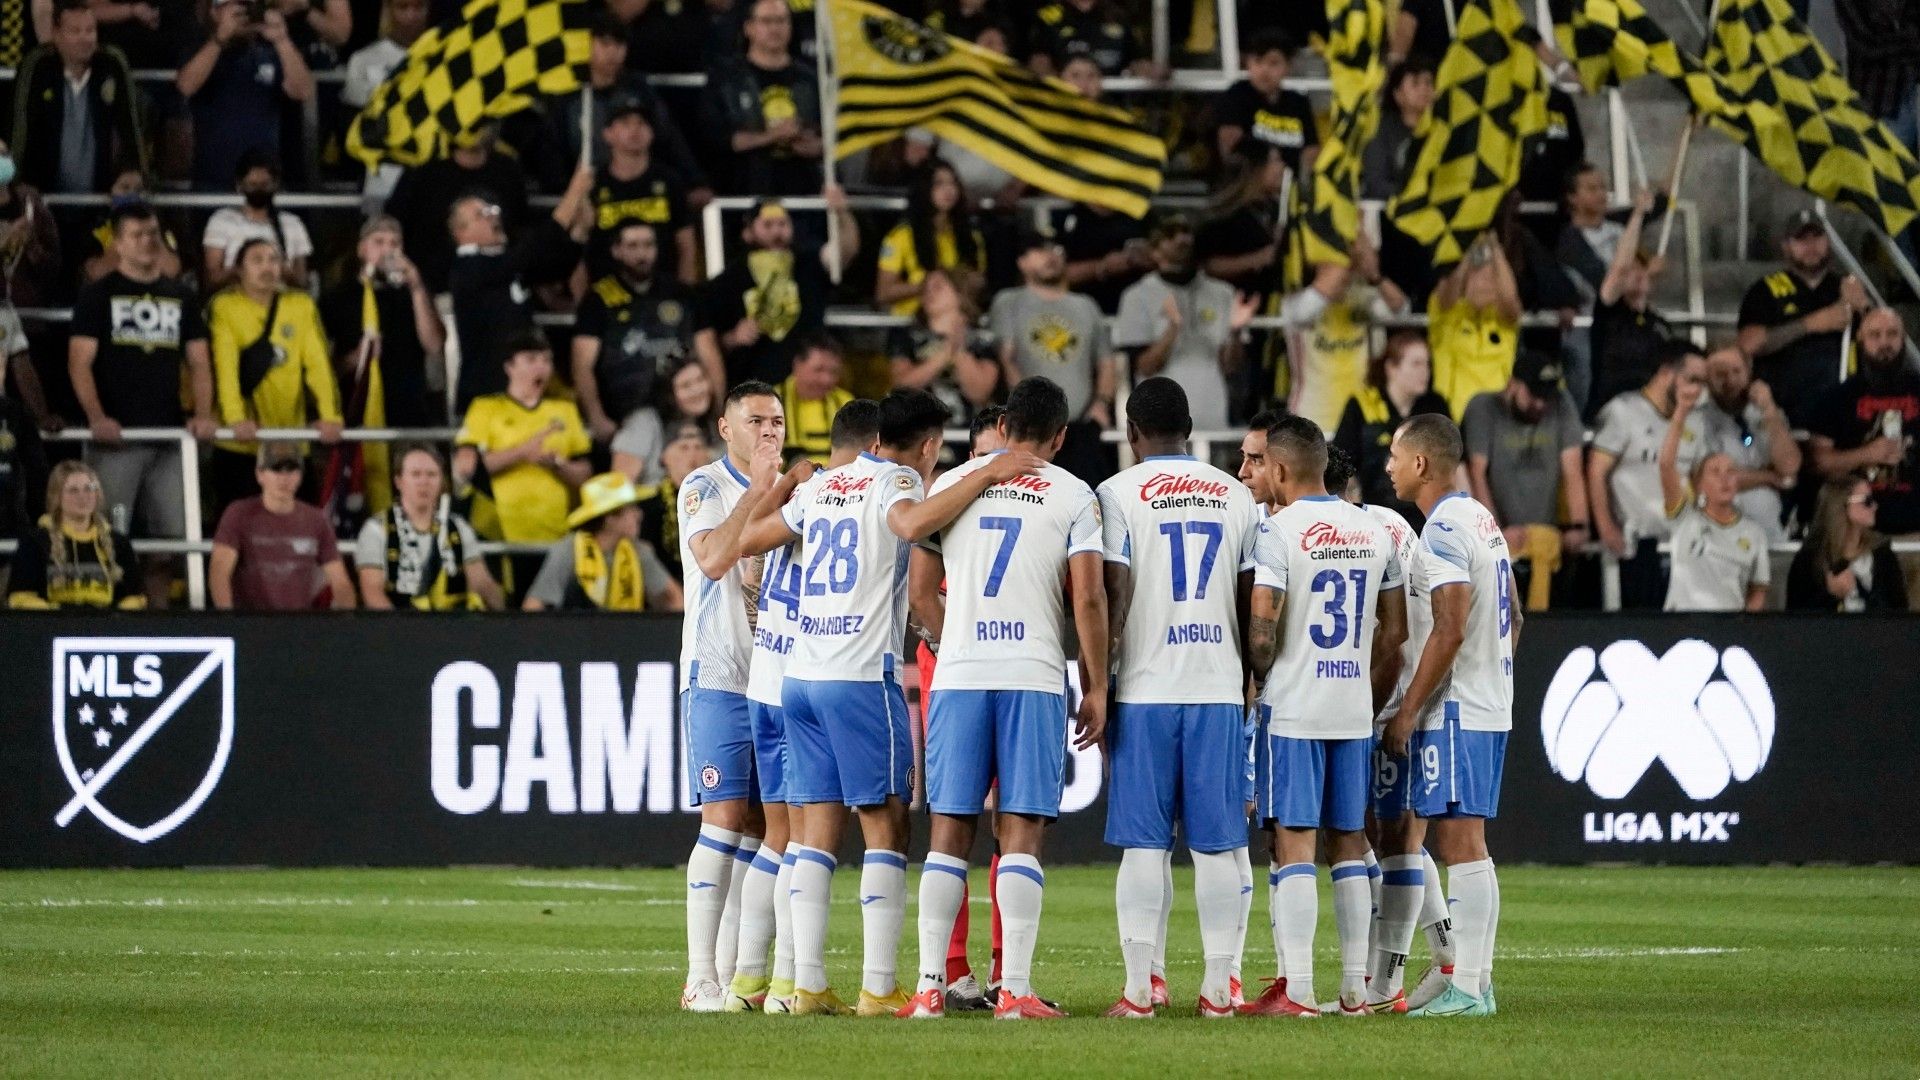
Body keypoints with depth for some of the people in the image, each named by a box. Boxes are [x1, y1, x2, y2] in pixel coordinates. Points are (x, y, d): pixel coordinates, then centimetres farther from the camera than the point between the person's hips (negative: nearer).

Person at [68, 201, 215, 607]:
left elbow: (198, 362, 15)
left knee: (170, 535, 3)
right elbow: (80, 362, -3)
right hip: (117, 437, -4)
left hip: (169, 436, 4)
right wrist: (97, 417, -18)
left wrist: (203, 414, -3)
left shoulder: (180, 296, 16)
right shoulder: (98, 296, 4)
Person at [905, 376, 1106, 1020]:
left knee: (950, 830, 6)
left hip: (959, 676, 2)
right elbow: (1088, 599, -4)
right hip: (1036, 677, -2)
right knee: (1020, 832, -2)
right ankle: (1015, 987, -8)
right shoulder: (1073, 496, 2)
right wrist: (1096, 687, 4)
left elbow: (920, 590, 11)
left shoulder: (950, 485, 9)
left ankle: (930, 984, 1)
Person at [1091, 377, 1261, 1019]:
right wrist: (1249, 685, 19)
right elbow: (1253, 604, 10)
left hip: (1145, 689, -2)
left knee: (1143, 845, 0)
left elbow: (1112, 597, -6)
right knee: (1217, 846, 4)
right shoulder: (1236, 497, 10)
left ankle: (1138, 990, -3)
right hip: (1218, 689, 2)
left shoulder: (1120, 493, -1)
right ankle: (1219, 990, 3)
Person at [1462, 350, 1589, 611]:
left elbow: (1572, 471, 4)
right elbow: (1476, 475, -5)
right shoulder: (1484, 409, 0)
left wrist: (1578, 525, -8)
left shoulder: (1561, 407, 8)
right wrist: (1497, 531, -15)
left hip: (1544, 532, 3)